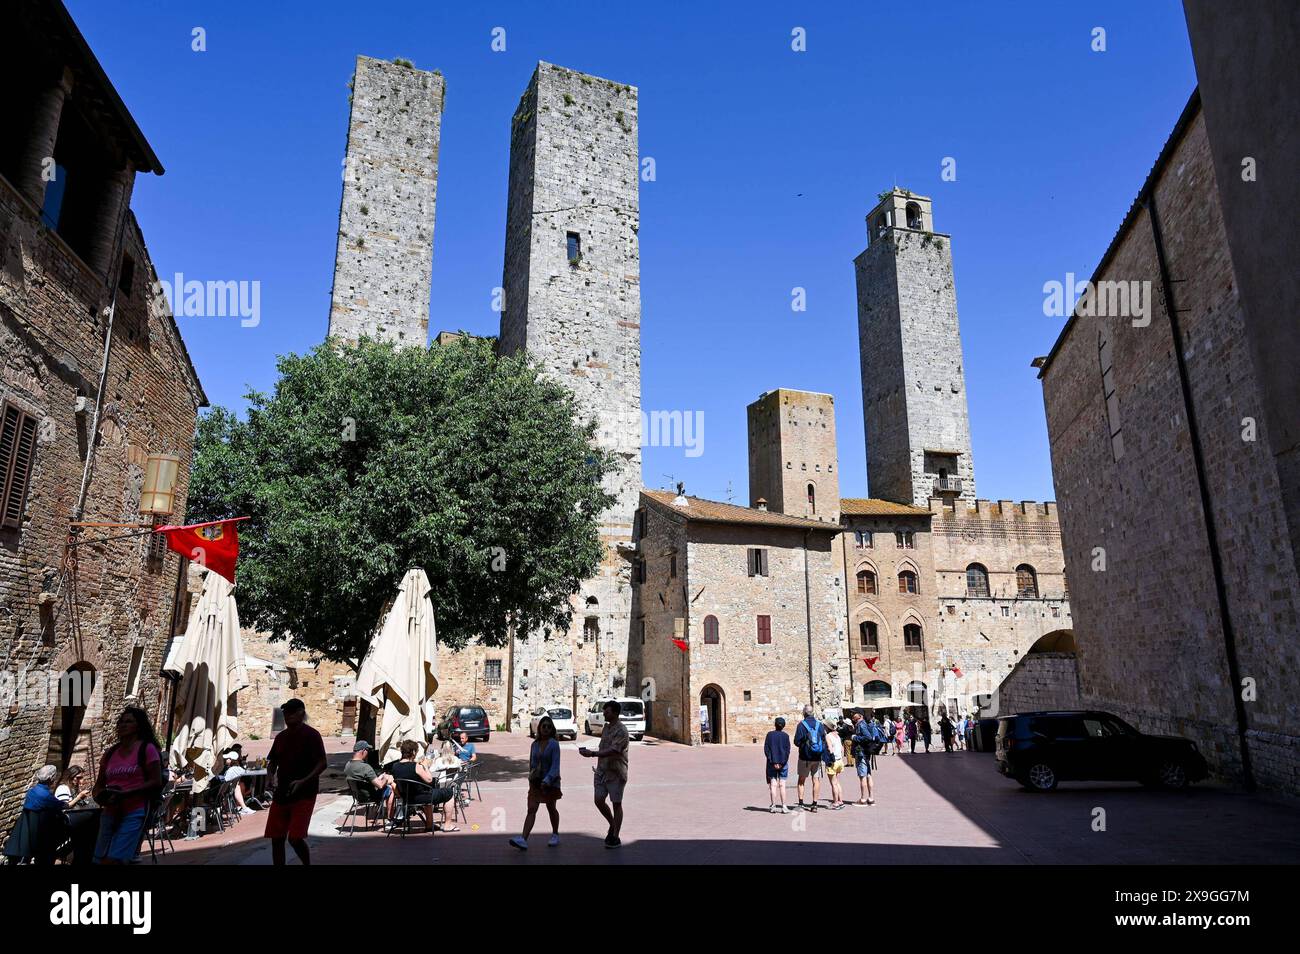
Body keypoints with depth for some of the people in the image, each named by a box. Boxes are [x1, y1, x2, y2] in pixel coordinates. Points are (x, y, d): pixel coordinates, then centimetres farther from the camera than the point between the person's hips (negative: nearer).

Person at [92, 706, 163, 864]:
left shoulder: (147, 748, -3)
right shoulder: (111, 752, 14)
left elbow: (156, 782, -9)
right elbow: (98, 786, 18)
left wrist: (124, 794, -17)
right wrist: (102, 797, -4)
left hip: (134, 813, -6)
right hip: (109, 813, 6)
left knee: (112, 860, -15)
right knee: (99, 860, 5)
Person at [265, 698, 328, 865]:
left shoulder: (311, 735, -9)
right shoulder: (281, 736, 10)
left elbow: (322, 763, -13)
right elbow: (272, 761, 20)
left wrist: (303, 781, -24)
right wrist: (270, 777, -1)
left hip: (304, 795, -6)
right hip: (281, 794, 7)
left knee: (295, 838, -10)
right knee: (276, 838, 7)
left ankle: (308, 863, 15)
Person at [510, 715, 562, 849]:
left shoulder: (554, 744, -14)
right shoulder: (535, 744, 2)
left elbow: (555, 765, -20)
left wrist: (547, 780, -30)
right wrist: (531, 775, 9)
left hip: (550, 782, -3)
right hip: (535, 781, 3)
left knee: (551, 809, 13)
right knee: (531, 809, -7)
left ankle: (555, 835, 31)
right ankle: (523, 839, -15)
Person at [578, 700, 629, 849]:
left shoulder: (621, 731, -17)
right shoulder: (606, 727, 9)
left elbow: (612, 751, -27)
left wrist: (593, 753, -32)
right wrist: (590, 752, 7)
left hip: (616, 773, -7)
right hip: (602, 771, 7)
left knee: (616, 803, 3)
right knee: (599, 801, 5)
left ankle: (615, 837, 14)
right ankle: (613, 825, 29)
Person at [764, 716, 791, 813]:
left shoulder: (770, 735, 0)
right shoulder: (785, 736, 0)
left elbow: (766, 749, -5)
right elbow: (787, 750, -5)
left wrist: (773, 762, -7)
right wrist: (782, 763, -6)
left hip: (772, 763, 0)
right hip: (783, 763, 0)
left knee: (773, 785, 4)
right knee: (782, 785, 6)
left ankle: (773, 806, 3)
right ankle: (783, 806, 4)